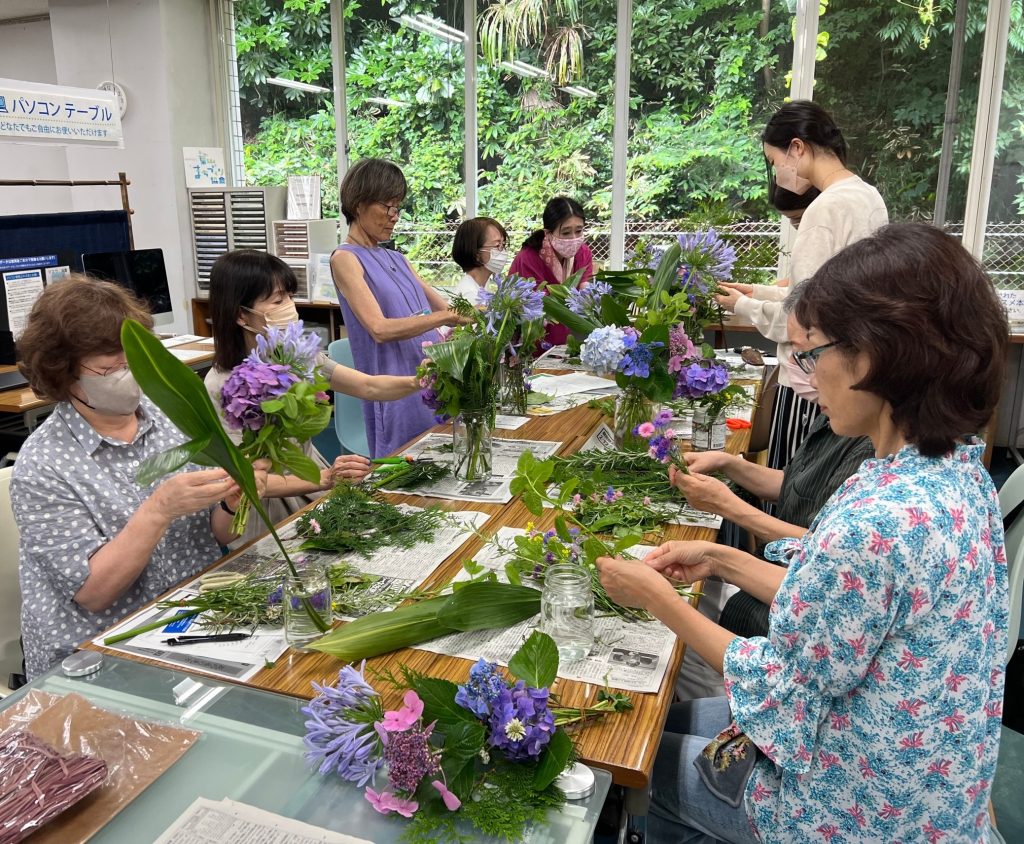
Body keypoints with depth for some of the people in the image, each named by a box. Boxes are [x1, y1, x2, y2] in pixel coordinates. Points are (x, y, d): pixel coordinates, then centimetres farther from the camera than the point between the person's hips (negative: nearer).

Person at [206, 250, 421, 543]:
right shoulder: (222, 387, -20)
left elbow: (369, 387, -4)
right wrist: (324, 480, -34)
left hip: (310, 478, 6)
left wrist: (419, 381, -24)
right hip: (268, 510, -6)